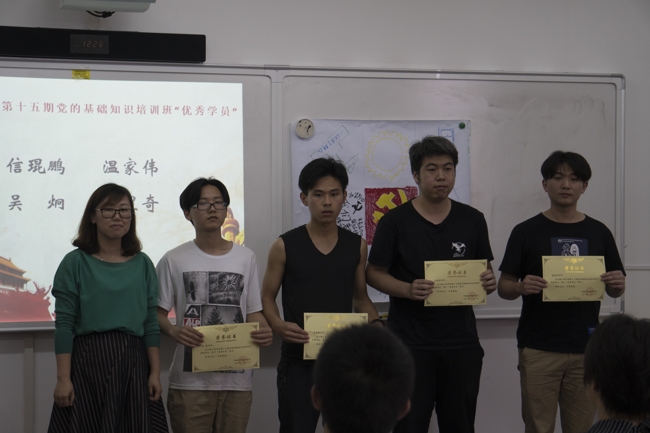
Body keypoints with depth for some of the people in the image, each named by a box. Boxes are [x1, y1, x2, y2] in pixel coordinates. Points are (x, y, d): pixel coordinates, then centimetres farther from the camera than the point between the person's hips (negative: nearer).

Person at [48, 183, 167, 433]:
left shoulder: (143, 264, 8)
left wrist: (155, 373, 2)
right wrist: (63, 379, -10)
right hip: (88, 362, -3)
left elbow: (151, 323, 8)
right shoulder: (76, 263, -1)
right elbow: (64, 325, -4)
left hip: (133, 363, 3)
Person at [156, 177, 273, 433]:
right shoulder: (174, 261, 3)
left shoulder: (246, 258, 10)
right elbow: (158, 313, 3)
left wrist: (264, 331, -10)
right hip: (190, 380, -2)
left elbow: (253, 311, 11)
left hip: (237, 379, 2)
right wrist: (173, 331, -18)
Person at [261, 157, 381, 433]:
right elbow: (267, 297, 2)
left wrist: (375, 324, -2)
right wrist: (279, 326, -17)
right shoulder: (285, 246, -2)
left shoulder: (356, 246, 7)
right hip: (299, 361, -3)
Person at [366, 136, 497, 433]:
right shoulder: (395, 221, -1)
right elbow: (374, 273, 0)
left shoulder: (472, 220, 8)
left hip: (461, 342, 3)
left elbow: (485, 270, 16)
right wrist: (408, 289, -19)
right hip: (410, 344, -3)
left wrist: (489, 282, -8)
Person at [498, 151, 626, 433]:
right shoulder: (526, 232, 2)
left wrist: (617, 285, -9)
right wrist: (521, 287, -19)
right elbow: (504, 286, 3)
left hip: (585, 348, 2)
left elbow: (614, 290, 13)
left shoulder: (598, 233, 9)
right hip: (538, 348, -2)